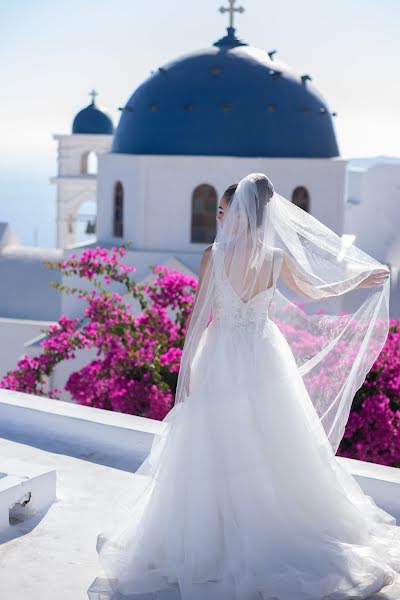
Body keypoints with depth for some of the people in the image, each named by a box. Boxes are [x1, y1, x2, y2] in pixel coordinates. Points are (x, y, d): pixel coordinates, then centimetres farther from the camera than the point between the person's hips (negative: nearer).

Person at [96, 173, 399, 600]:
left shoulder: (214, 256, -13)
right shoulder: (277, 258, -4)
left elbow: (199, 314, -11)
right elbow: (314, 292, 12)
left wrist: (186, 363, -2)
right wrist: (360, 279, 26)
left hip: (222, 361, -3)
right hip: (266, 356, 3)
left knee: (219, 451, 6)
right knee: (276, 450, 14)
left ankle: (217, 537, 13)